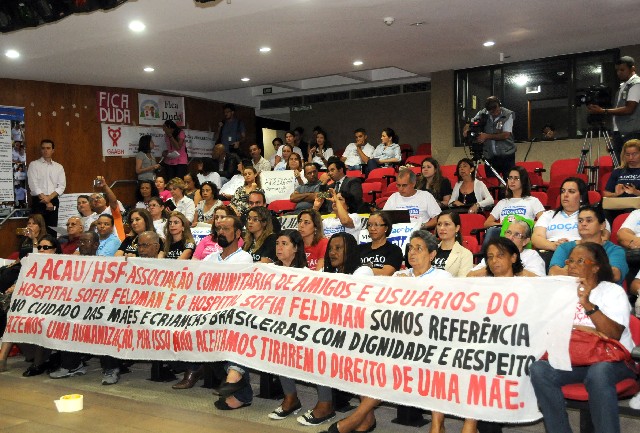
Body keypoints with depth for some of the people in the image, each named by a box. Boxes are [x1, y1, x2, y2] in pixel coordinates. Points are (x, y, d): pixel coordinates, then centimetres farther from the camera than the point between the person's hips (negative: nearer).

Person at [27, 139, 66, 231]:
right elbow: (33, 185, -7)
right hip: (38, 201, -3)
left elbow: (62, 186, 3)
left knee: (52, 229, 3)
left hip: (54, 201, 3)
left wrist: (49, 198, -13)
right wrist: (46, 202, -13)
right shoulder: (34, 165, 3)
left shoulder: (59, 167, 12)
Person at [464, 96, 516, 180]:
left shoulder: (508, 115, -10)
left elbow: (506, 135, -18)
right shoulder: (483, 113, -3)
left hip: (506, 155, -2)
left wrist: (487, 136, -28)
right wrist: (466, 130, -21)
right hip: (490, 156, 2)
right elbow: (470, 123, 4)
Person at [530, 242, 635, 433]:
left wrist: (588, 304, -25)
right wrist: (581, 329, -10)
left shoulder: (613, 291, 1)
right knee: (539, 369, -26)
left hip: (613, 359, -3)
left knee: (598, 372, -39)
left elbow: (614, 336, -14)